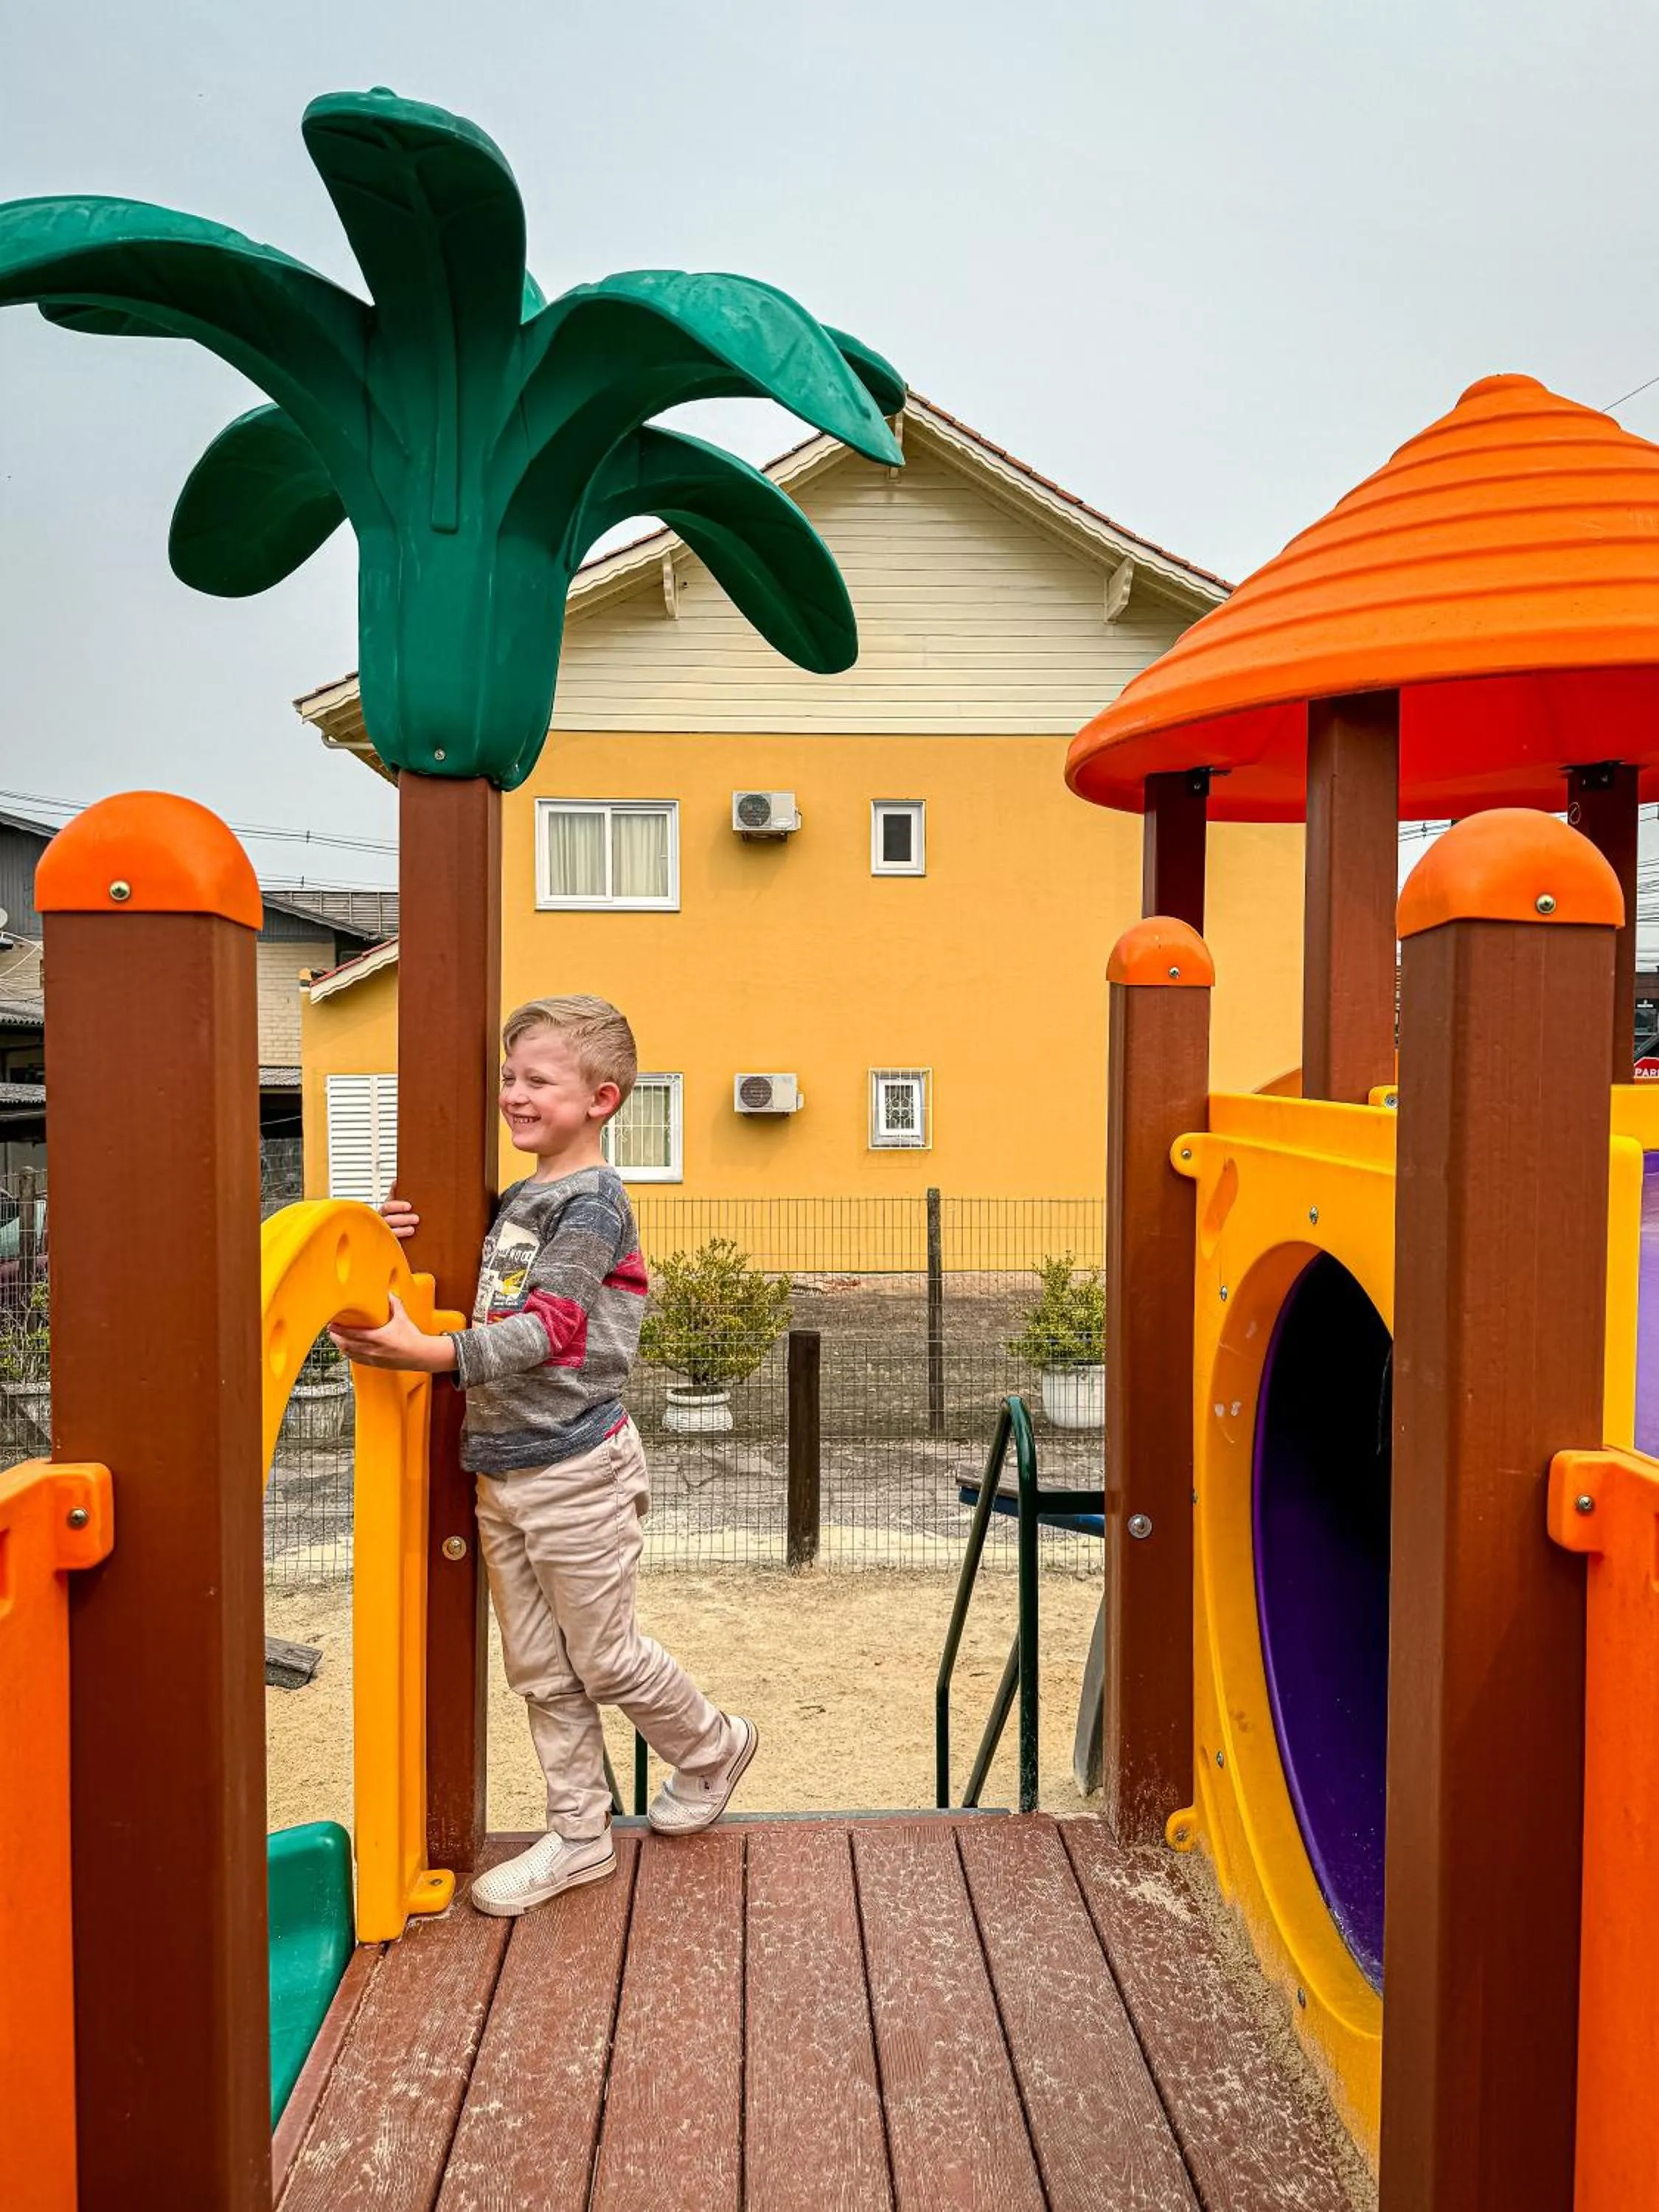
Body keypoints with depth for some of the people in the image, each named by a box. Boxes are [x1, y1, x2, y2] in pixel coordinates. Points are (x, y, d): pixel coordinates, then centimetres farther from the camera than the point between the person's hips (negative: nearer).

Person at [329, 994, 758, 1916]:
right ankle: (580, 1836, 29)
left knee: (605, 1656, 8)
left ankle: (713, 1748, 34)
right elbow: (486, 1312, 20)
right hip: (501, 1469, 8)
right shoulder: (519, 1199, 11)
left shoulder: (592, 1202, -15)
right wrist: (411, 1249, 3)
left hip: (575, 1469, -8)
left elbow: (549, 1330, -24)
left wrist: (424, 1352, -34)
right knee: (541, 1671, 15)